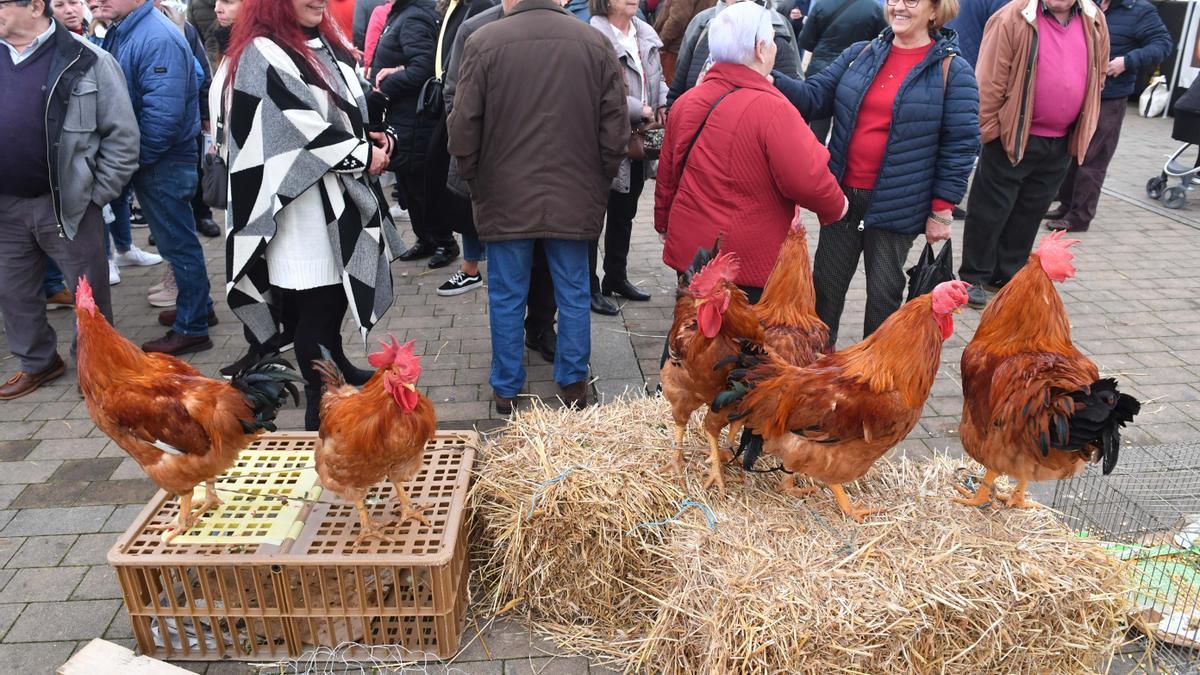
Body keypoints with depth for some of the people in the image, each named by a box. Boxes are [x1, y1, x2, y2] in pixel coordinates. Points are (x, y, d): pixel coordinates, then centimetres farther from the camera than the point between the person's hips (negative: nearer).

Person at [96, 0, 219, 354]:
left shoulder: (157, 39, -20)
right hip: (146, 158, 9)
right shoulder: (119, 32, 10)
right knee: (177, 239, 18)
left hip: (163, 163, -9)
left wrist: (132, 159, -18)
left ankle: (192, 328, 12)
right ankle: (198, 307, 33)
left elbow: (162, 114, -27)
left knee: (178, 243, 1)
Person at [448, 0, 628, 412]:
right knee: (573, 295, 13)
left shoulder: (483, 42, -8)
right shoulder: (596, 43, -2)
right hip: (575, 199, 1)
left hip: (505, 198, -1)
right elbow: (616, 130, -1)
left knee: (506, 298, 11)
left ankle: (506, 389, 23)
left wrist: (475, 181, 9)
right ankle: (573, 384, 24)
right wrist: (598, 183, 12)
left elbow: (463, 129, -6)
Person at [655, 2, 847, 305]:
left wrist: (664, 223, 26)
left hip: (689, 252, 6)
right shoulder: (772, 109, -19)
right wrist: (836, 206, 0)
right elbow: (807, 180, -22)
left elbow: (667, 175, 10)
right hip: (749, 266, -6)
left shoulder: (685, 102, 2)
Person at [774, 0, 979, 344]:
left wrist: (941, 211, -9)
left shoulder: (952, 70, -5)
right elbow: (815, 97, 1)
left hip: (895, 207, -4)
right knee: (825, 285, 12)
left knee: (884, 295, 8)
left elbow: (961, 144, -7)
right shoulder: (859, 54, 7)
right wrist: (772, 83, -18)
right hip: (842, 196, 4)